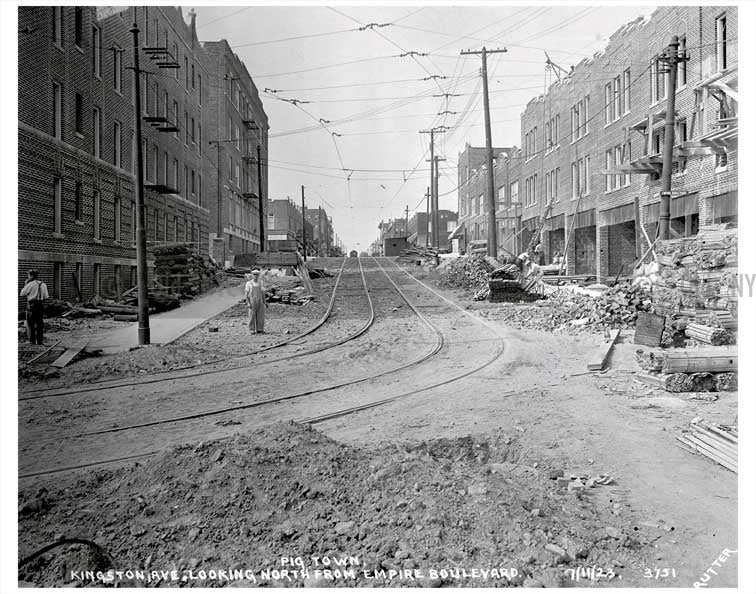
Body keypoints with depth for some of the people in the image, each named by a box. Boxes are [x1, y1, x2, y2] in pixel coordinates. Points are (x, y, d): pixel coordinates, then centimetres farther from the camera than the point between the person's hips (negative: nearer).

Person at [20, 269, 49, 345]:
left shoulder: (30, 284, -10)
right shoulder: (43, 285, 6)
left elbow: (22, 293, -1)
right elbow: (46, 296, 4)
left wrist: (26, 283, 5)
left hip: (32, 305, -5)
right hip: (41, 305, 5)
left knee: (30, 323, 4)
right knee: (39, 323, 9)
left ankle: (32, 340, 2)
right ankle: (39, 340, 9)